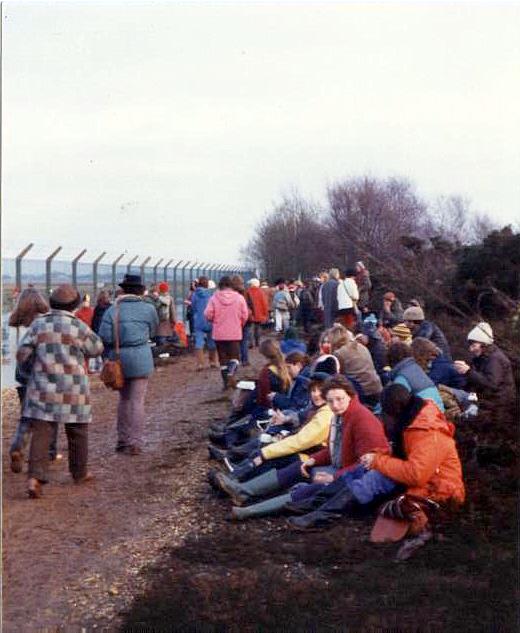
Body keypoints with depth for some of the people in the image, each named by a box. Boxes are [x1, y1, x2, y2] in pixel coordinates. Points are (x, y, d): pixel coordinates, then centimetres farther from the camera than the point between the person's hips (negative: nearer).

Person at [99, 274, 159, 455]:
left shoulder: (113, 310, -2)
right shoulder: (148, 309, -3)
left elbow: (104, 337, -8)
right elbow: (153, 332, 11)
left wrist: (114, 346, 9)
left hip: (119, 358, 2)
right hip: (140, 358, -2)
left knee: (124, 399, 17)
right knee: (137, 401, 1)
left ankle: (122, 440, 23)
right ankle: (135, 443, 1)